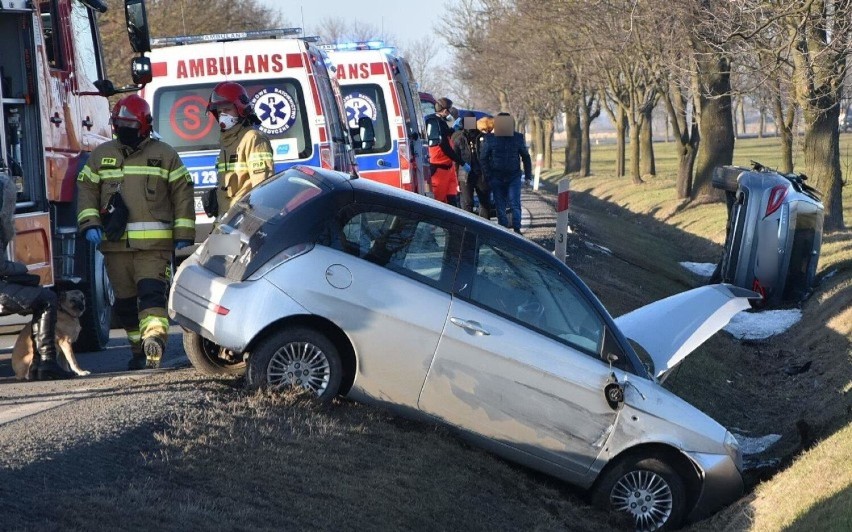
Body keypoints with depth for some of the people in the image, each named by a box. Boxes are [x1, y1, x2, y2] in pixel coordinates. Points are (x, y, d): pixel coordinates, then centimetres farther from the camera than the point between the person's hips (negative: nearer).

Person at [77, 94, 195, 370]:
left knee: (152, 293, -19)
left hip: (154, 244, -4)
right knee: (125, 301, 9)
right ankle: (139, 349, 19)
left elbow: (182, 193, 6)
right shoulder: (101, 156, 13)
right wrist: (90, 223, -5)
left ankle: (154, 341, -34)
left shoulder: (164, 154, 6)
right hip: (115, 244, 4)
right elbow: (86, 190, 11)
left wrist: (183, 234, 0)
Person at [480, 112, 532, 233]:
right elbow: (483, 158, 5)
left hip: (514, 177, 0)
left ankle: (517, 228, -4)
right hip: (497, 178, 1)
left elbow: (525, 157, 11)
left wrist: (528, 176, 9)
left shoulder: (518, 138, 2)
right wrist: (488, 175, -3)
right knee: (500, 206, 4)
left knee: (515, 204, -9)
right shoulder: (490, 139, 0)